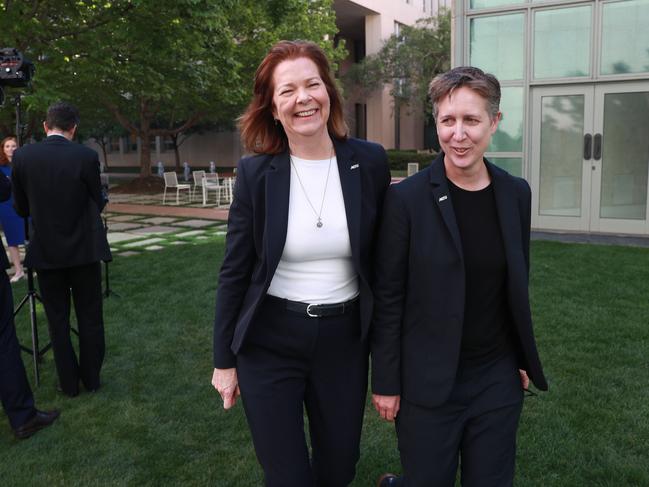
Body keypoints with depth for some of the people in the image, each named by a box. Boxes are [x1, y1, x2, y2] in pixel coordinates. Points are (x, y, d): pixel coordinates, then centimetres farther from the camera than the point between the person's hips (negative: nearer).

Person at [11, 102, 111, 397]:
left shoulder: (23, 156, -6)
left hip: (46, 251, 1)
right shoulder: (86, 157, -11)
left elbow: (21, 209, 2)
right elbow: (97, 204, -1)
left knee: (58, 321, 12)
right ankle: (91, 379, 21)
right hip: (83, 250, -1)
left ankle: (69, 383, 19)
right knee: (90, 318, 12)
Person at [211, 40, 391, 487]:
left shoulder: (370, 162, -6)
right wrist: (224, 360, 1)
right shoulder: (255, 173, -9)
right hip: (268, 345, -1)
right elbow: (234, 273, -2)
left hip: (345, 341, 2)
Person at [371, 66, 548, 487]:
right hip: (428, 383, -4)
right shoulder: (406, 199, -13)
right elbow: (387, 298, -10)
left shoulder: (516, 193, 0)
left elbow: (518, 284, 10)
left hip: (499, 379, 4)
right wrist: (385, 382, -7)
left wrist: (524, 359, 13)